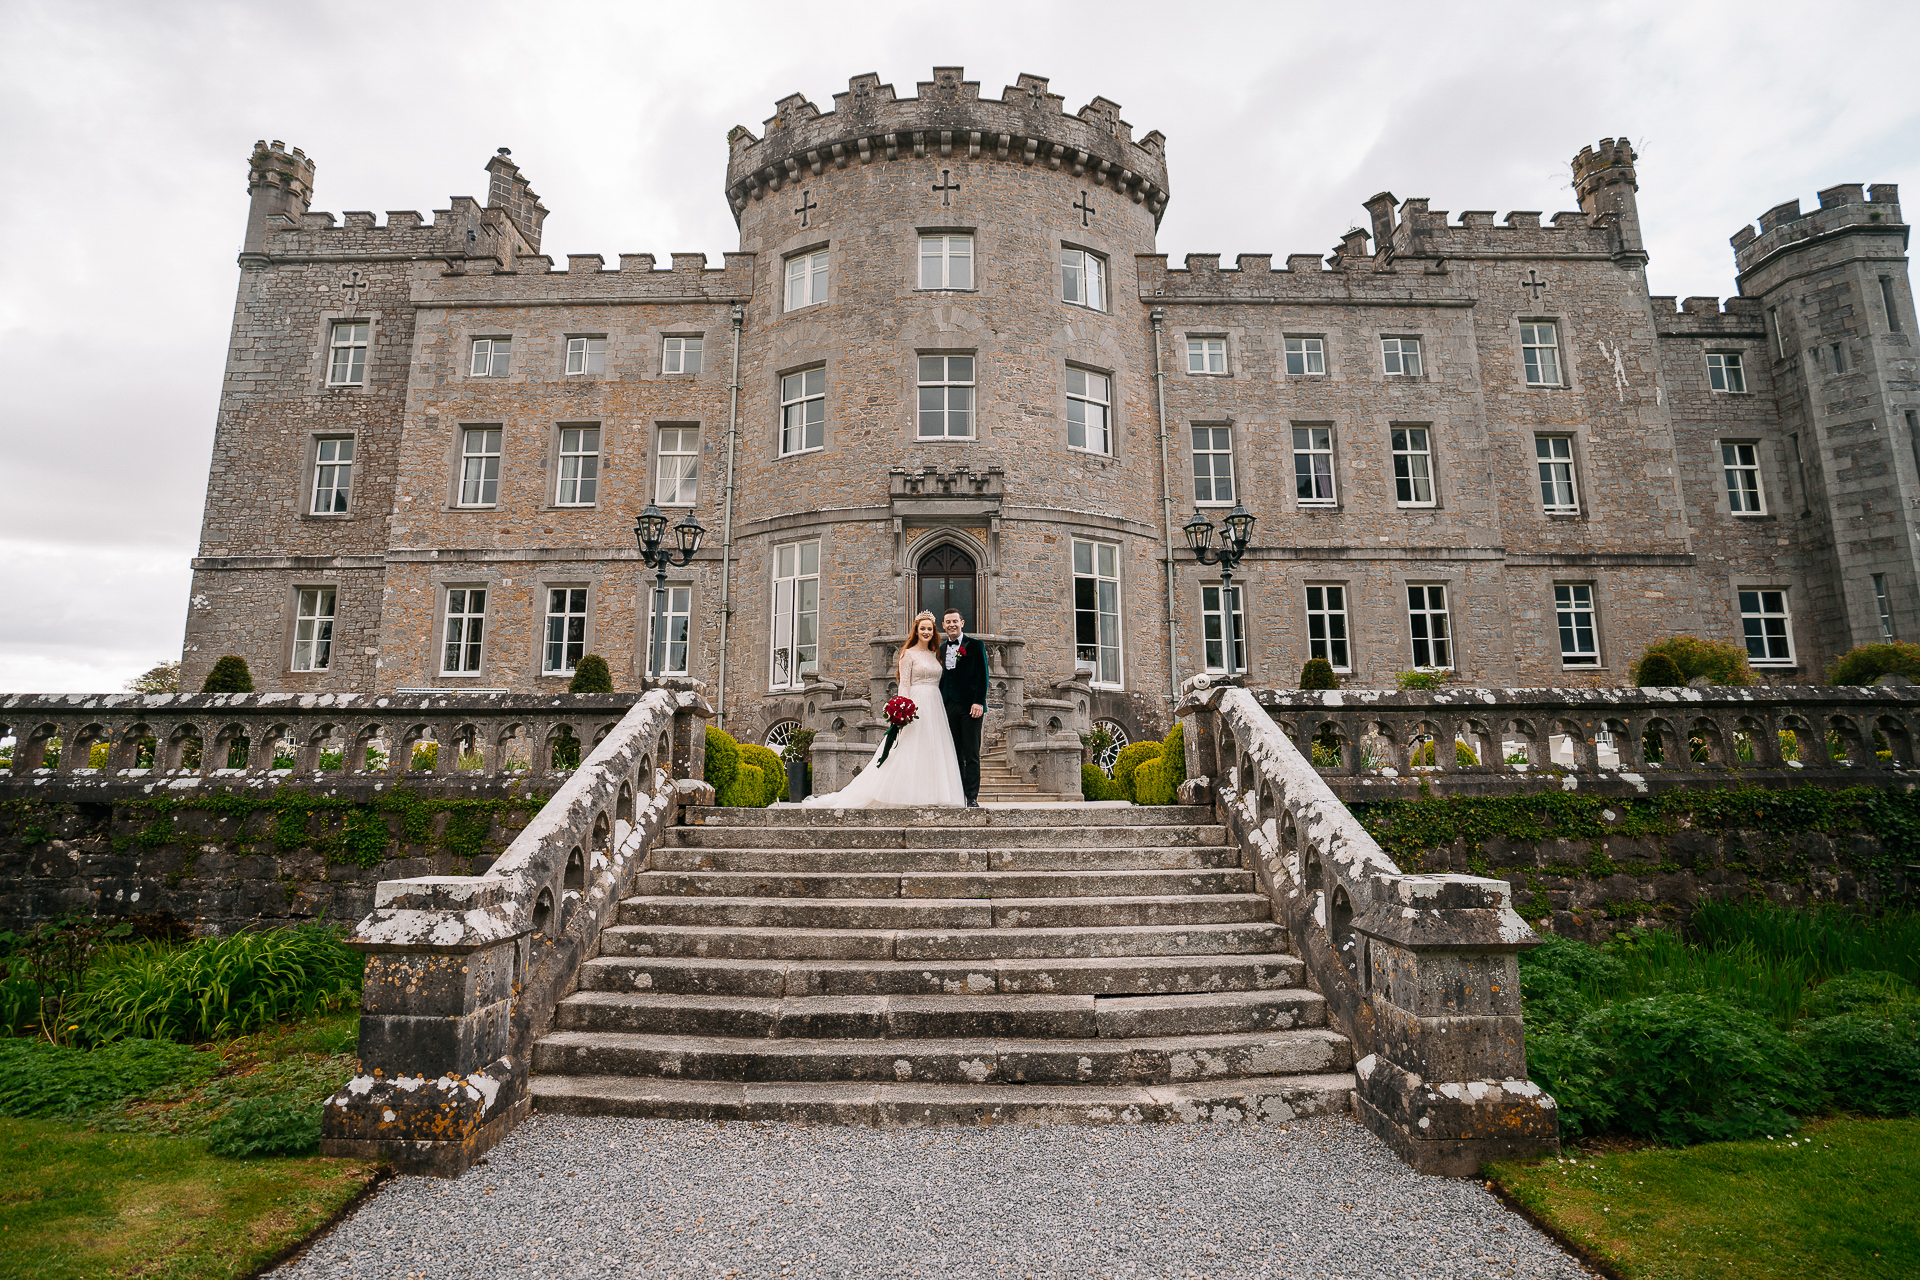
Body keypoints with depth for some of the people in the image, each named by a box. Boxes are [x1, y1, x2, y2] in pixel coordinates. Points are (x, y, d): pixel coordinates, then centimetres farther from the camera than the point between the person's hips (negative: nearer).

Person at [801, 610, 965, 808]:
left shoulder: (935, 655, 17)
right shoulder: (908, 654, -1)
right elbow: (904, 685, -7)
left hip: (935, 708, 6)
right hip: (916, 707, -6)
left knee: (933, 752, 4)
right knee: (909, 752, -7)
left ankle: (929, 795, 9)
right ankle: (908, 796, -4)